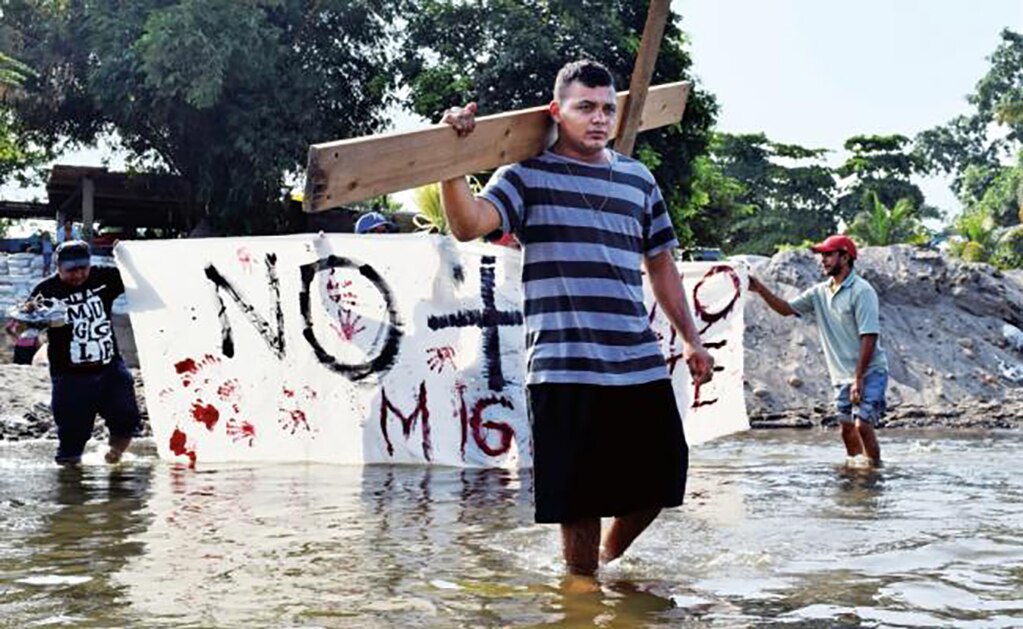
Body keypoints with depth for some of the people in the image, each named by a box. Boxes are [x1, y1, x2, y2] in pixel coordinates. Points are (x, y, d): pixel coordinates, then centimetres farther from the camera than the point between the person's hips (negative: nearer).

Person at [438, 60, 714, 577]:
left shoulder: (638, 179, 16)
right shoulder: (528, 175, 1)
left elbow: (660, 264, 22)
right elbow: (468, 225, -15)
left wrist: (690, 338, 18)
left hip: (641, 365, 5)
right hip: (565, 369, -5)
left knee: (657, 482, 12)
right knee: (579, 499, 1)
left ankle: (609, 558, 38)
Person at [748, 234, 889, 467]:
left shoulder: (861, 291, -13)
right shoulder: (819, 293, 9)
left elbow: (869, 337, -17)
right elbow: (787, 309, 10)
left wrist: (858, 379, -20)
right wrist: (762, 290, -7)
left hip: (869, 372, -7)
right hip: (843, 376, 7)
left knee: (862, 425, -16)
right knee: (847, 429, 9)